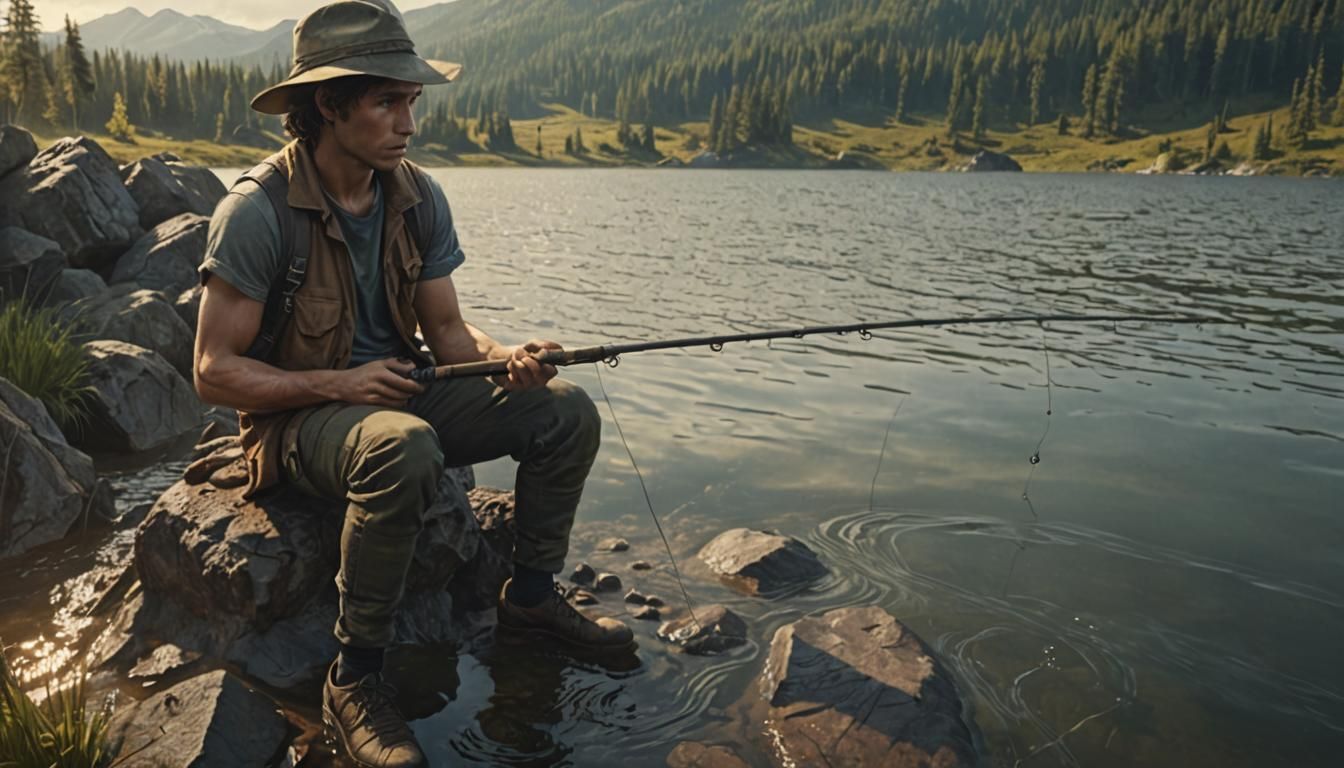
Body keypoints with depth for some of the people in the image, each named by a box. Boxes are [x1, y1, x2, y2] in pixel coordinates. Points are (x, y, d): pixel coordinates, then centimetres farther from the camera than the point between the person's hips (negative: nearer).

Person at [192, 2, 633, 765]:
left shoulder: (420, 197, -1)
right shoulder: (258, 209, -18)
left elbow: (447, 330, 3)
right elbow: (215, 370, -15)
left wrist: (506, 356, -18)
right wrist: (339, 384, -24)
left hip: (402, 391, 6)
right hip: (299, 413, -6)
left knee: (566, 410, -9)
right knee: (404, 447, -40)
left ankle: (531, 594, 9)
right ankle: (355, 680, -21)